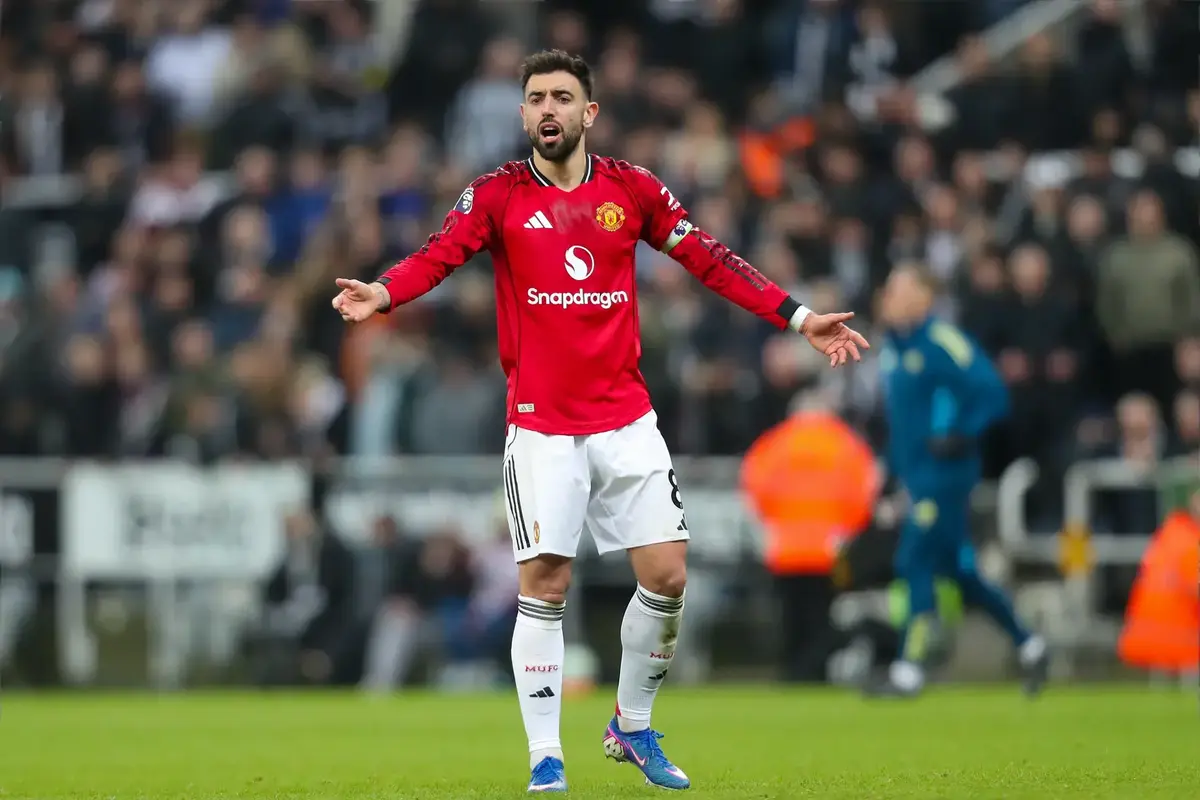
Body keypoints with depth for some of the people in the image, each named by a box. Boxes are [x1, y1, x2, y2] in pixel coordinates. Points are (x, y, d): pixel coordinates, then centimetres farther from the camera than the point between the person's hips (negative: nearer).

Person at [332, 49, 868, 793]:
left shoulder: (632, 188, 3)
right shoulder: (497, 195, -3)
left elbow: (710, 260, 5)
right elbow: (437, 257, -16)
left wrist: (798, 316, -2)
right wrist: (381, 293, -37)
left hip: (626, 418, 2)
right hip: (541, 424, -2)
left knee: (667, 576, -1)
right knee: (544, 585, -6)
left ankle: (633, 727, 20)